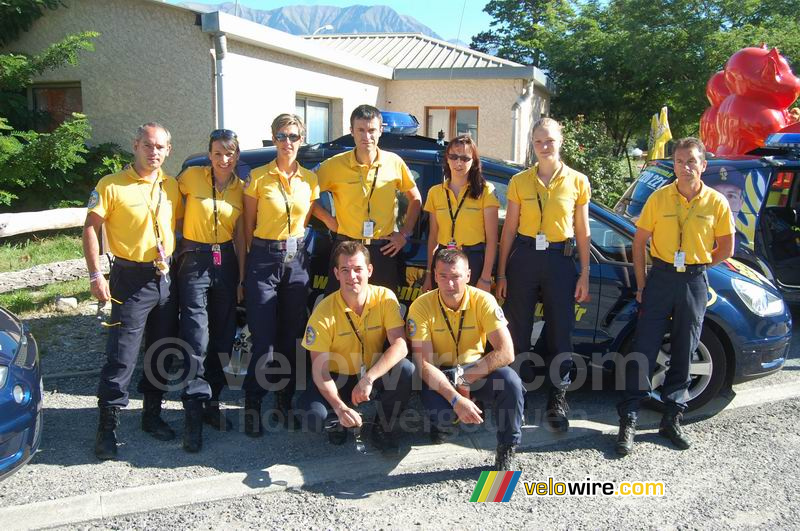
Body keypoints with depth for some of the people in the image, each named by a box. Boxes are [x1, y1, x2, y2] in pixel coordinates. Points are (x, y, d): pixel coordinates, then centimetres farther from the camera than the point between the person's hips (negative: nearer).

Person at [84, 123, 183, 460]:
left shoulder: (172, 186, 8)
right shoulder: (112, 185, -6)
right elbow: (91, 228, -7)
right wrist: (96, 275, -13)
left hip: (166, 277, 5)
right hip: (131, 279, -5)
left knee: (162, 353, 12)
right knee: (122, 357, -5)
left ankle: (152, 415, 27)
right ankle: (107, 426, 6)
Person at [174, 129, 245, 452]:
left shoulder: (241, 189, 5)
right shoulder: (192, 177, -3)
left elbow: (240, 235, 6)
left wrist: (242, 277, 3)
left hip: (226, 262, 4)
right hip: (195, 261, -4)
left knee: (223, 337, 10)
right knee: (196, 339, -9)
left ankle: (212, 403, 24)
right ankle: (194, 415, -3)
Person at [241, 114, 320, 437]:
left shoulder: (310, 180, 6)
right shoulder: (259, 177, -3)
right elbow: (248, 226, 1)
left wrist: (295, 244, 10)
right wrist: (251, 260, 1)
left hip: (297, 261, 3)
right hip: (264, 261, -3)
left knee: (291, 337, 9)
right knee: (264, 340, -4)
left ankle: (284, 403, 23)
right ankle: (253, 407, 9)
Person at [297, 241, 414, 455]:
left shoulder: (385, 298, -16)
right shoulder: (324, 313, -19)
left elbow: (400, 346, -25)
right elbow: (319, 368, -17)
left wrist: (368, 379, -38)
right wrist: (339, 407, -32)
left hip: (375, 374, 1)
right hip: (338, 378, -1)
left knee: (406, 369, -30)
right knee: (313, 417, -29)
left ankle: (384, 427, -3)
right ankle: (337, 422, 10)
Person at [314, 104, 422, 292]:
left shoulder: (394, 163, -1)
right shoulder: (335, 165, -5)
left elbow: (415, 199, 11)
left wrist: (404, 234, 4)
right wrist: (327, 219, -3)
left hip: (385, 250, 1)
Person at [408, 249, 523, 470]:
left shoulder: (483, 300, -15)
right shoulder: (421, 307, -17)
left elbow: (506, 352, -20)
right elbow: (423, 364, -21)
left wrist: (467, 378, -25)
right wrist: (456, 399, -31)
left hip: (476, 371, 1)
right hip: (438, 375, -1)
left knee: (510, 381, -29)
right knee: (441, 414, -31)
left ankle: (506, 452, -9)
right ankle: (442, 423, 11)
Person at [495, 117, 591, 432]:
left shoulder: (577, 182, 3)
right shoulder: (519, 182, 4)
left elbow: (582, 232, 5)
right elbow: (509, 229, 5)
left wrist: (584, 275, 1)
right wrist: (501, 273, 2)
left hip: (560, 259, 0)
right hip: (524, 257, 1)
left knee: (560, 332, 2)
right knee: (518, 329, 4)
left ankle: (557, 402, 12)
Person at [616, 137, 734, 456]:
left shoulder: (716, 202, 1)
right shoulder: (659, 198, 0)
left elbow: (726, 248, 10)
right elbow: (639, 241, 3)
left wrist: (696, 265, 7)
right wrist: (641, 283, -1)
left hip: (695, 283, 1)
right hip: (660, 278, -1)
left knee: (683, 353, 9)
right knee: (643, 350, -4)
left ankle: (672, 420, 22)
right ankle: (628, 421, 1)